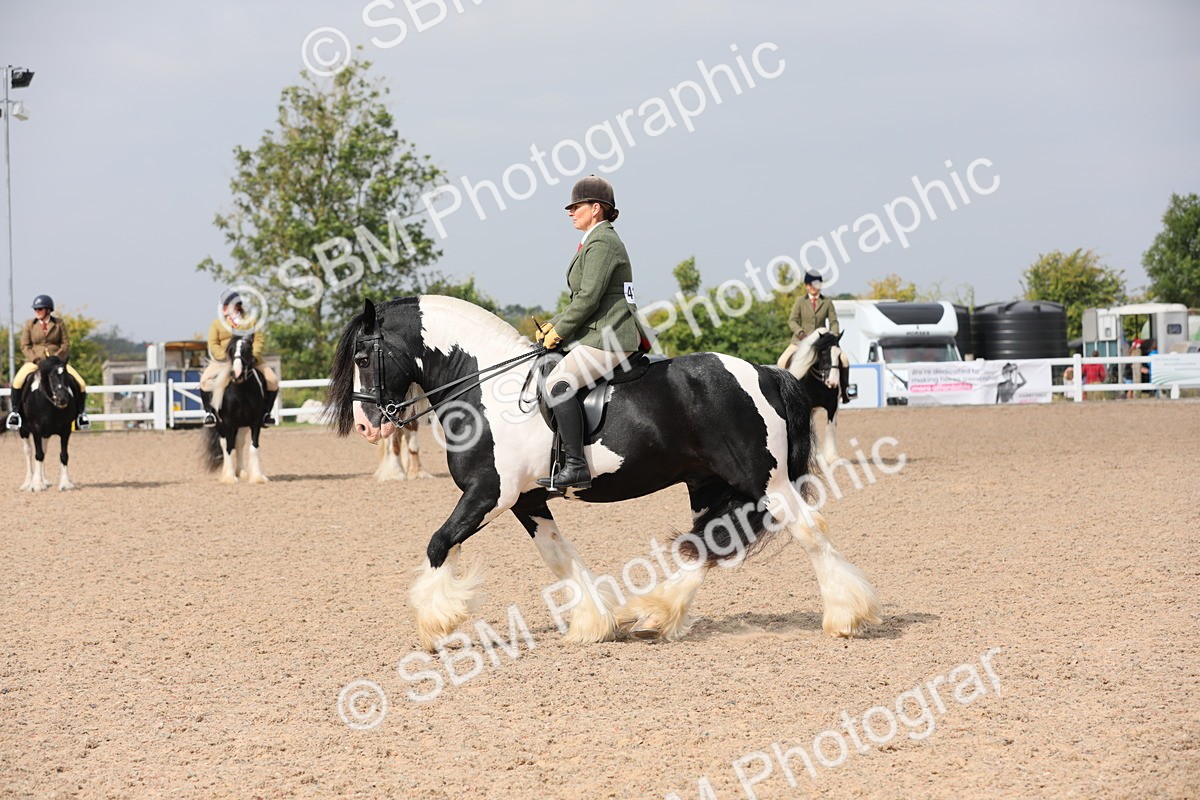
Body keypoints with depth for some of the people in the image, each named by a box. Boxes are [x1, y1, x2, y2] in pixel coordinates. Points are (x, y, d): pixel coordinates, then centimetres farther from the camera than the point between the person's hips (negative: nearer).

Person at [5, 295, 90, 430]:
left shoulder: (58, 323, 5)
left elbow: (66, 344, 2)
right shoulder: (29, 324, 5)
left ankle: (80, 413, 5)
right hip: (35, 361, 0)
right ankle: (15, 411, -9)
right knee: (18, 381, -28)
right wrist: (36, 360, -13)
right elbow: (25, 346, 2)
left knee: (81, 384, -16)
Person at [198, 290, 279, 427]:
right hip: (223, 359, -1)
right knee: (205, 380, -25)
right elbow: (213, 345, -2)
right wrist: (225, 357, -19)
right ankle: (209, 412, -12)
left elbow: (258, 340, 0)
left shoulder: (250, 322, 8)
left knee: (273, 380, -13)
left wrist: (254, 356, -18)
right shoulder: (217, 323, 7)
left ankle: (266, 412, 2)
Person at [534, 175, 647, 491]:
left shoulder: (601, 243, -11)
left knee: (559, 383, -26)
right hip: (597, 336, 12)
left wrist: (559, 332, -10)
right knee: (553, 380, 16)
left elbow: (588, 298, -18)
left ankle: (576, 466, -31)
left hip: (609, 338, -12)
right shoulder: (596, 241, 22)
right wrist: (555, 324, 14)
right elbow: (583, 298, 25)